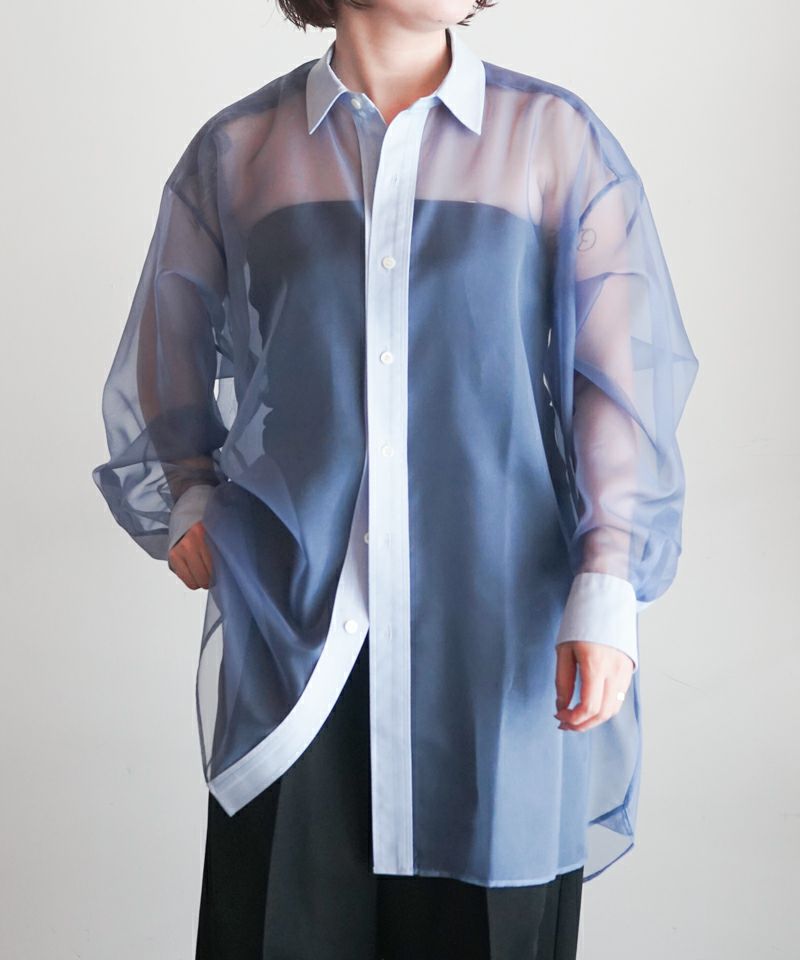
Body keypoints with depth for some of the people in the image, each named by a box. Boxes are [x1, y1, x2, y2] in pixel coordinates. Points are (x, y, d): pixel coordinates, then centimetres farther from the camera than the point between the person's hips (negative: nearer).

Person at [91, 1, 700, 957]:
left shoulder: (560, 141, 2)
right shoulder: (234, 152, 7)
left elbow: (624, 376, -3)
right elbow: (164, 370, 20)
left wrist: (606, 592, -10)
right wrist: (184, 504, 8)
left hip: (496, 632, -1)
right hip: (293, 633, 1)